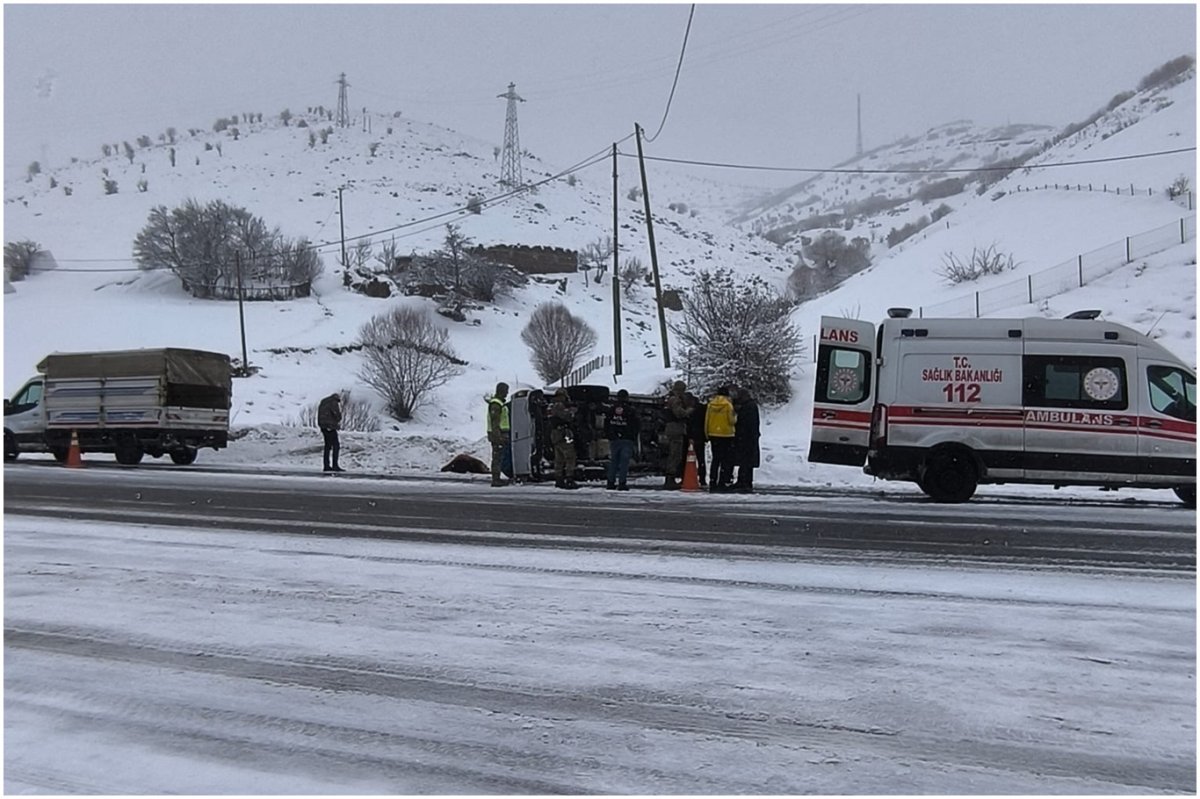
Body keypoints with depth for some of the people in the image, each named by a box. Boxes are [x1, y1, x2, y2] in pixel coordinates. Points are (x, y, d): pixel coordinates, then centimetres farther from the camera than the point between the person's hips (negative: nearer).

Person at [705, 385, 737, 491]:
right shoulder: (728, 405, -11)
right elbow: (732, 421, -12)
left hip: (713, 435, 5)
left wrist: (707, 434, 14)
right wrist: (735, 417, 11)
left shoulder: (711, 404, 3)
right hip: (726, 435, -5)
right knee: (727, 460, 2)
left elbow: (706, 420, 5)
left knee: (715, 459, 13)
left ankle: (712, 483, 11)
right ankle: (723, 482, -4)